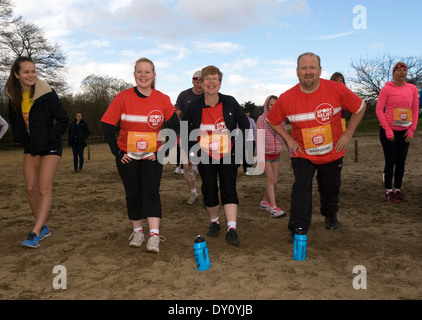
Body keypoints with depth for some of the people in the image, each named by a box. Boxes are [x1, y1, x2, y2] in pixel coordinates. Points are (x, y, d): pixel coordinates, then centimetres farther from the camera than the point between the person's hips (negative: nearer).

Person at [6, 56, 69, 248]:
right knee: (31, 188, 4)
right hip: (29, 148, 6)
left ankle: (35, 233, -10)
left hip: (50, 148, -5)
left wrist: (50, 138, -15)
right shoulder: (14, 96, 2)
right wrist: (19, 138, 7)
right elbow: (13, 121, 19)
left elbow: (63, 120, -10)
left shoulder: (47, 94, -14)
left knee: (44, 188, -11)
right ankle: (43, 227, 19)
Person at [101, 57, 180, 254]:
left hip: (152, 156, 0)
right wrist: (117, 152, -7)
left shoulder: (163, 99, -3)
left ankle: (154, 237, -11)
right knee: (133, 194, 8)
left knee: (151, 192, -10)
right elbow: (107, 127, -4)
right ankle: (137, 232, 23)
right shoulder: (123, 97, -5)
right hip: (127, 156, 1)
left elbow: (175, 126, 1)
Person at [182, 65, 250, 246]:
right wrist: (192, 151, 4)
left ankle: (232, 230, -9)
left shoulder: (230, 103, -4)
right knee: (209, 191, 4)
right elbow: (184, 129, 10)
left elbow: (245, 125, 5)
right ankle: (214, 222, 27)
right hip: (205, 156, 1)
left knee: (229, 189, -8)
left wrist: (241, 148, 0)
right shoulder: (194, 106, -3)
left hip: (228, 155, -1)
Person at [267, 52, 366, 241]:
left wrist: (348, 134, -6)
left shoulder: (336, 90, -15)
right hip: (303, 154, -1)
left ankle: (330, 216, 47)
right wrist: (289, 139, -7)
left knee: (331, 188, 18)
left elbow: (360, 108, -1)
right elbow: (272, 120, 2)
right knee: (301, 189, -14)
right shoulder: (287, 98, -14)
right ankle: (298, 229, -3)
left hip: (332, 153, 2)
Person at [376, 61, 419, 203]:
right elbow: (379, 110, -8)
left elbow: (415, 110, 9)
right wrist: (387, 130, -12)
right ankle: (388, 191, 8)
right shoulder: (387, 88, -5)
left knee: (401, 162, 6)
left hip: (405, 132, 4)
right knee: (390, 162, -1)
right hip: (388, 131, -4)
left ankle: (397, 190, 16)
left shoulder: (412, 88, 6)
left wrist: (411, 130, 0)